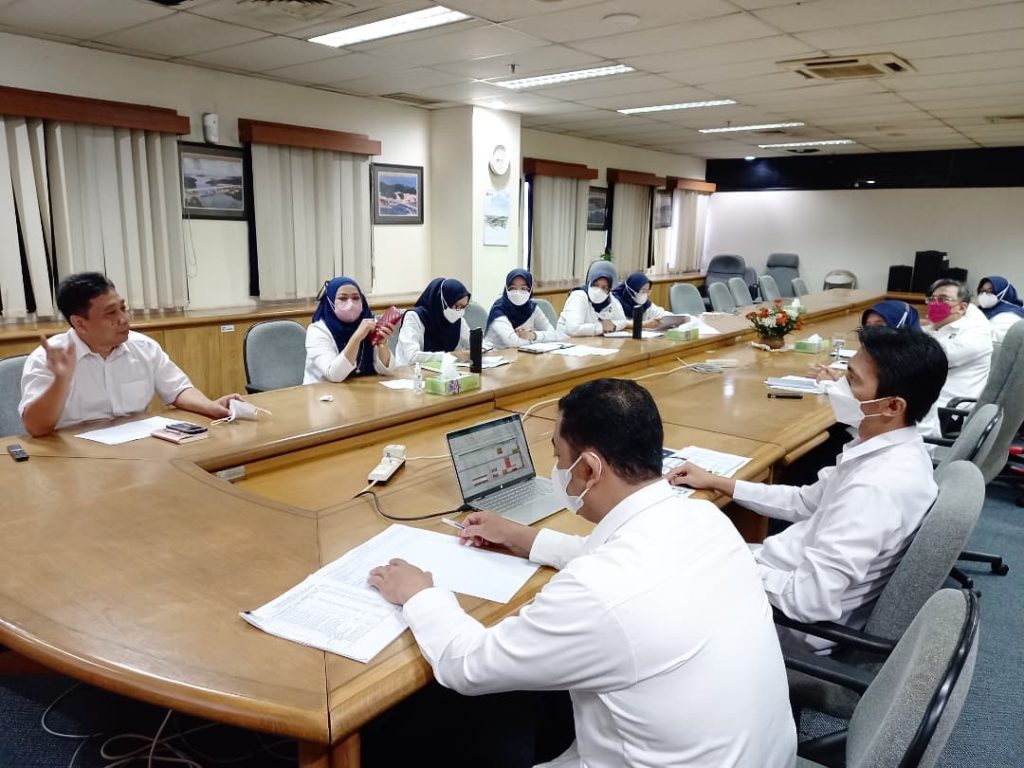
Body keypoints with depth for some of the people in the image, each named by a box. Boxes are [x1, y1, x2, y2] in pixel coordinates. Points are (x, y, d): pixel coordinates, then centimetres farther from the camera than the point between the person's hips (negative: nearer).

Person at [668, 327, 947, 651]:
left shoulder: (875, 488, -33)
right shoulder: (896, 450, -4)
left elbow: (810, 602, -31)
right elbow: (805, 502, 7)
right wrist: (717, 483, 7)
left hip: (797, 618, -7)